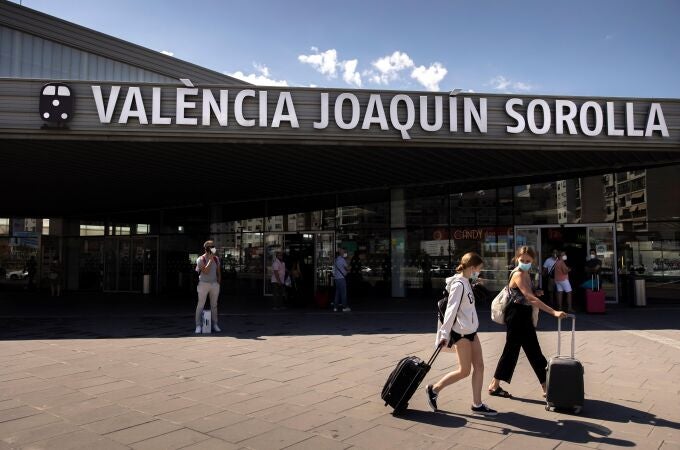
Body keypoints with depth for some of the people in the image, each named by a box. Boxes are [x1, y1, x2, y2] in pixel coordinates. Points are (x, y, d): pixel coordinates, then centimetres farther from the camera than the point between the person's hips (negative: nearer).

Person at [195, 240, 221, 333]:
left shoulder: (216, 258, 7)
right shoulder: (200, 259, -8)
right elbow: (206, 271, -22)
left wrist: (218, 284, 8)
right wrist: (210, 259, -21)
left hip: (214, 284, 4)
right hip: (204, 284, -4)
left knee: (214, 305, 8)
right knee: (200, 305, -3)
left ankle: (215, 324, 13)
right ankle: (198, 326, -1)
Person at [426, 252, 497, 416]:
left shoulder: (466, 282, 12)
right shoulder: (458, 284, -17)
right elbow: (451, 310, -21)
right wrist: (445, 334, -24)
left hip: (471, 331, 9)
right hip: (461, 332, -9)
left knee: (479, 366, 7)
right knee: (464, 370, -1)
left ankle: (477, 404, 15)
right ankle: (434, 389, 13)